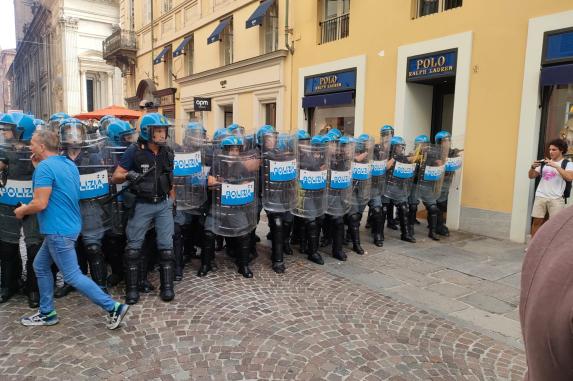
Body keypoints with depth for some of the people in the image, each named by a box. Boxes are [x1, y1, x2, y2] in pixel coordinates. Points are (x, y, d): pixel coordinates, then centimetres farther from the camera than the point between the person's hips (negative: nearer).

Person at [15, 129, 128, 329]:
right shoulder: (69, 164, 10)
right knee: (41, 266, 21)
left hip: (58, 230, -10)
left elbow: (40, 204, -22)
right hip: (68, 225, 10)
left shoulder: (45, 167, -18)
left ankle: (114, 307, 0)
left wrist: (21, 211, -2)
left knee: (72, 276, -3)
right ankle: (47, 313, 30)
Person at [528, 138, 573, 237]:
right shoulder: (544, 163, 12)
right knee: (537, 221, 3)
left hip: (556, 198, -3)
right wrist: (533, 167, -6)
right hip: (540, 196, 3)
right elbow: (531, 176, 14)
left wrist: (555, 166, -19)